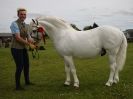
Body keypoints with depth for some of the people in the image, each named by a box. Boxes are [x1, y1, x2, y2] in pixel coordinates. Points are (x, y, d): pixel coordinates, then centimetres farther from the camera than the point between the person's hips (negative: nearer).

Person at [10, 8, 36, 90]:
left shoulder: (26, 25, 7)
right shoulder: (14, 24, -15)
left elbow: (28, 37, 4)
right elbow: (18, 38, -23)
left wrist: (34, 42, -18)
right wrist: (29, 44, -25)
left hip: (24, 48, 8)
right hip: (16, 49, -7)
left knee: (27, 65, 16)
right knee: (20, 66, -7)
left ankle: (27, 81, 35)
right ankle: (18, 85, 9)